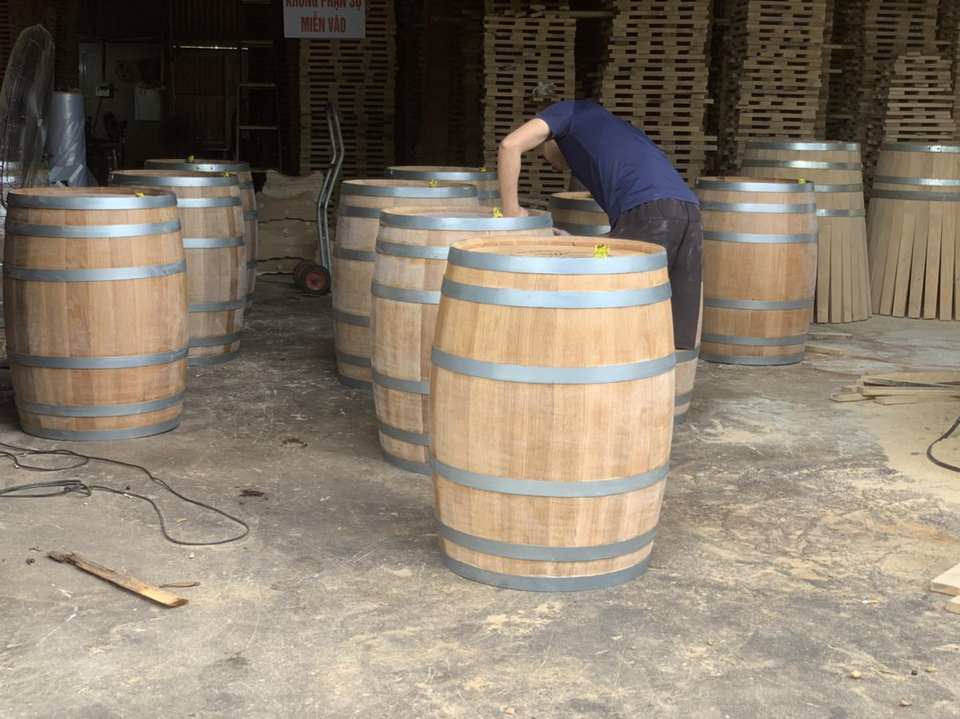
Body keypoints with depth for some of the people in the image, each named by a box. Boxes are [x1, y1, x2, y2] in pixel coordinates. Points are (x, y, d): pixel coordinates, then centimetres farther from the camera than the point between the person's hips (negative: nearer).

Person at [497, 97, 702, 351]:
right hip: (689, 211, 7)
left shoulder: (569, 110, 23)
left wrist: (511, 211, 15)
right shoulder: (616, 127, 41)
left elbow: (510, 145, 6)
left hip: (646, 213, -7)